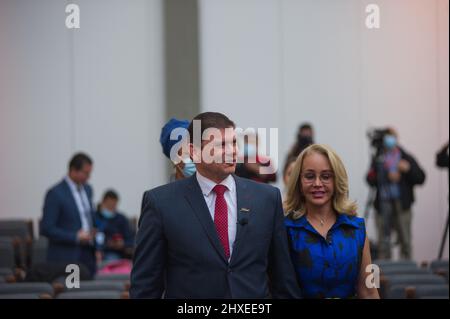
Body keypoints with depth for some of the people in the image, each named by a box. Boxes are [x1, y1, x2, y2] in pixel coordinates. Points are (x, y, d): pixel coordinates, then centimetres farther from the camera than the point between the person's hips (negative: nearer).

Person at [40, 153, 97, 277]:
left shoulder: (87, 189, 12)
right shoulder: (56, 193, -10)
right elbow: (46, 229, -13)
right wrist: (76, 237, -16)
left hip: (88, 254, 7)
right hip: (66, 257, -7)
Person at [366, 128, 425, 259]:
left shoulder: (406, 158, 7)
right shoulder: (378, 160, 8)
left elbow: (421, 178, 1)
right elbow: (371, 180, -4)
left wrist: (408, 169, -15)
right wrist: (387, 177, -17)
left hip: (402, 204, 0)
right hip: (383, 204, 0)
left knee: (405, 240, 0)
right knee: (383, 240, 2)